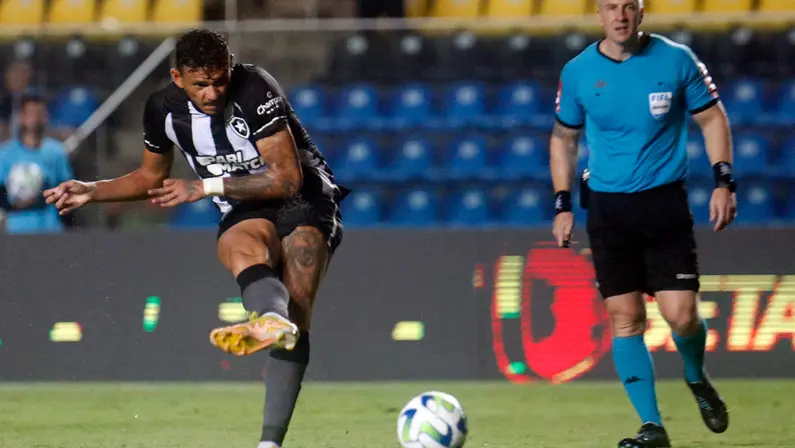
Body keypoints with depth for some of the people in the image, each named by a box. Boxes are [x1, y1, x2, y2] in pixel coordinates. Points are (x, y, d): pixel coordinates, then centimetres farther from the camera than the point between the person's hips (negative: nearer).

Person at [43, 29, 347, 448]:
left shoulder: (256, 91, -19)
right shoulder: (163, 108, -3)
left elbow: (287, 178, -20)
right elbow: (151, 177, 19)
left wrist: (206, 187, -21)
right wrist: (91, 191, 5)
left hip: (303, 198, -3)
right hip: (245, 213, 3)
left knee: (296, 314, -24)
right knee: (244, 246, -36)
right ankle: (273, 322, -70)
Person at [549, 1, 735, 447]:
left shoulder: (676, 60, -3)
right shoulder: (578, 72, 1)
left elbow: (713, 118, 5)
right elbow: (564, 138, 13)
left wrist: (724, 181, -5)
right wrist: (563, 205, 7)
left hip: (666, 202, -2)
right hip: (608, 206, 2)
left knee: (682, 315, -9)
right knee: (625, 319, -4)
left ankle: (697, 378, 25)